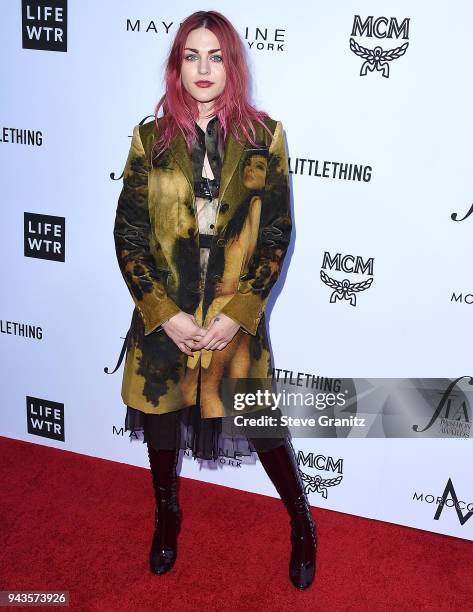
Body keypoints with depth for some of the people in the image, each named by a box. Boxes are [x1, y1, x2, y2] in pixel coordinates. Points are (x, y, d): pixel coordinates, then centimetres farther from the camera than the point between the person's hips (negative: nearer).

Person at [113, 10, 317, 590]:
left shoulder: (263, 136, -2)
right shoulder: (151, 138, 0)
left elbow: (276, 233, -4)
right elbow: (128, 234, -2)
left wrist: (239, 314, -12)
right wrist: (166, 315, -10)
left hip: (237, 316, -1)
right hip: (163, 316, 2)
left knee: (262, 422, 6)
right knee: (162, 419, 17)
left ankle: (302, 525, 36)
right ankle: (167, 514, 47)